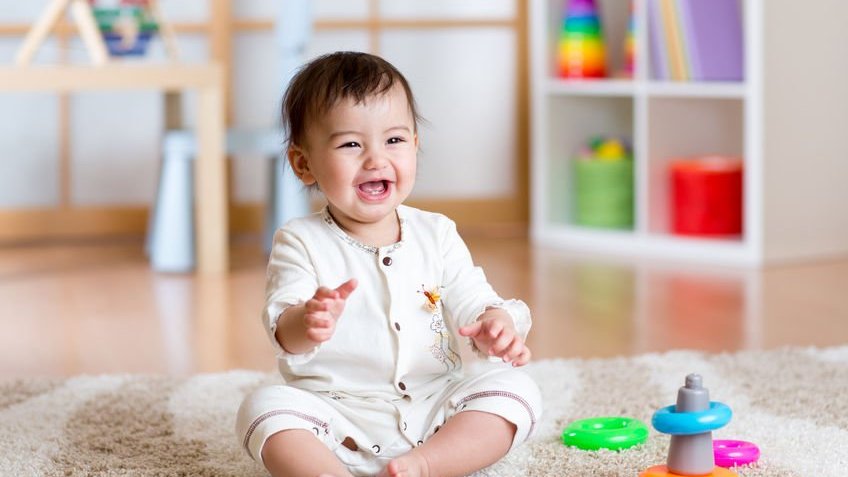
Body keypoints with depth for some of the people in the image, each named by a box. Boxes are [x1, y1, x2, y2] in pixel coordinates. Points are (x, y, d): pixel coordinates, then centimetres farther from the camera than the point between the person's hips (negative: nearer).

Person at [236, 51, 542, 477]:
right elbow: (283, 330, -14)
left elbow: (471, 303, 6)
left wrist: (496, 324, -20)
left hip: (434, 413, 3)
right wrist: (306, 323, -40)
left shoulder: (436, 235, 8)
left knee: (516, 390, -17)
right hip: (338, 420, -3)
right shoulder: (302, 243, -2)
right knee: (264, 405, -27)